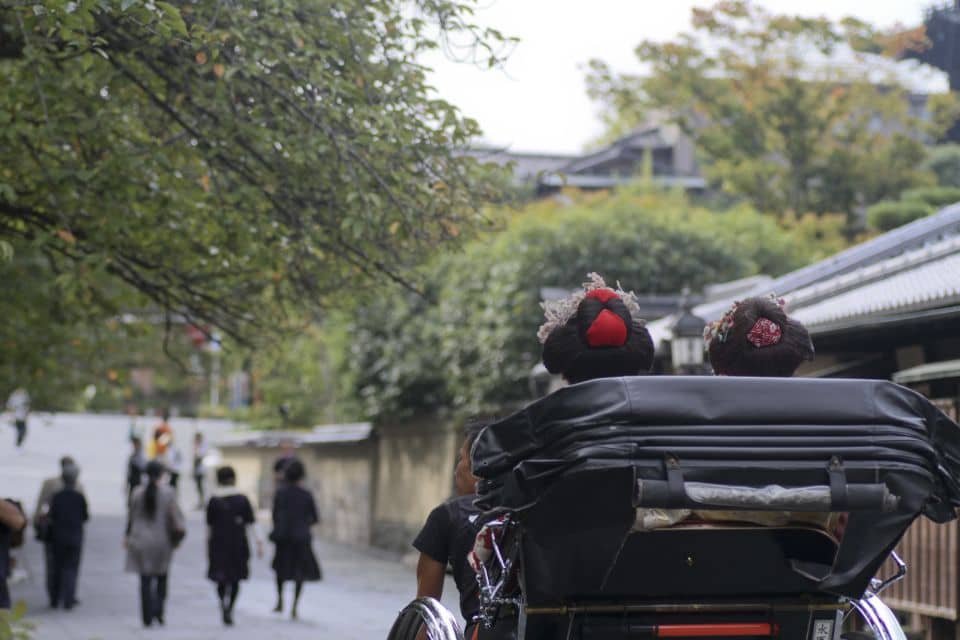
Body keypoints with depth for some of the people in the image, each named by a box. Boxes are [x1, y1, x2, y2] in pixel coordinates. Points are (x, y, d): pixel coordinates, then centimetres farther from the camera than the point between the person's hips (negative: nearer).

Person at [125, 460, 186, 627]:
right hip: (162, 542, -1)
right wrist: (179, 530, 7)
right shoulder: (168, 493, -8)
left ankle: (147, 617, 2)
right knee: (161, 579, 15)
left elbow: (131, 516, 3)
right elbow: (174, 515, -8)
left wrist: (127, 536, 13)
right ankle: (158, 610, -3)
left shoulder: (137, 492, -3)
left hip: (141, 541, 1)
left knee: (145, 581, 5)